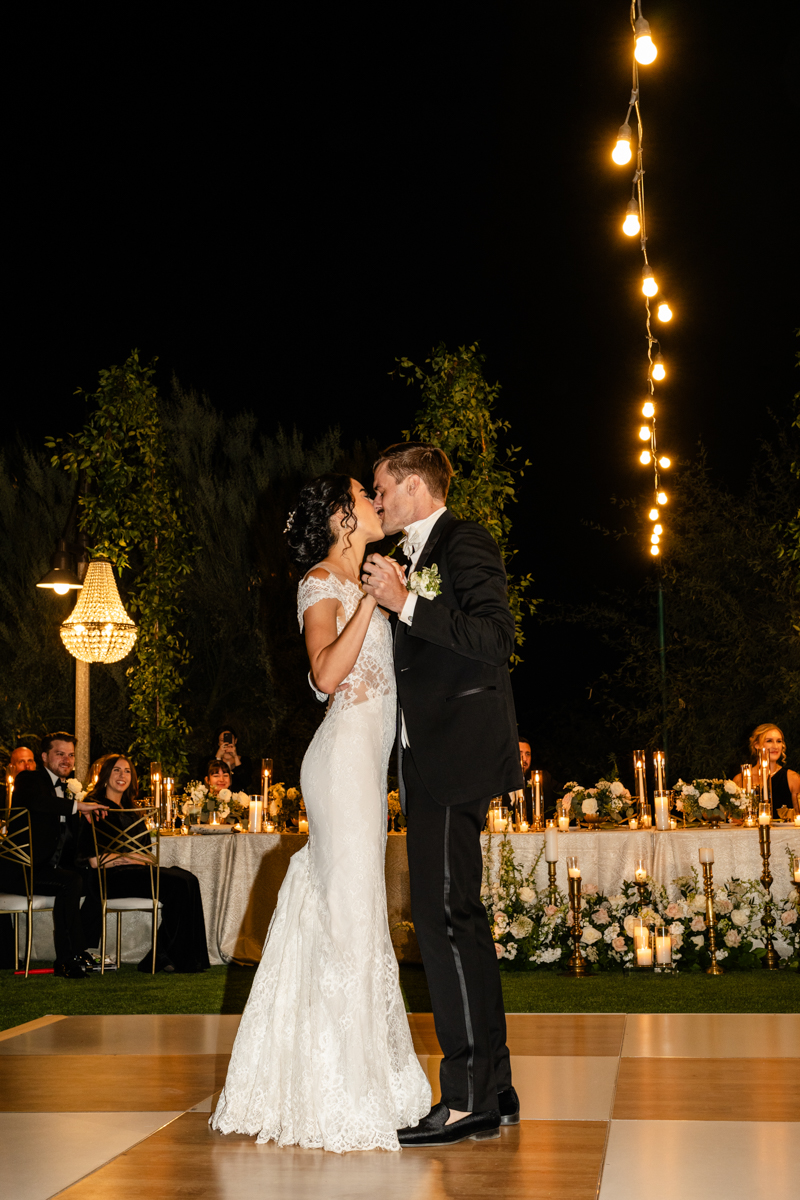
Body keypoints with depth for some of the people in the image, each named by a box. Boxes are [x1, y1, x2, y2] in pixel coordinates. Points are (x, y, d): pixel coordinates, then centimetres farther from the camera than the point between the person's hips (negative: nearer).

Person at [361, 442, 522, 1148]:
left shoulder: (464, 542, -5)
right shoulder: (418, 556, 23)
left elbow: (495, 637, -18)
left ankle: (471, 1099, -7)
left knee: (446, 913, -12)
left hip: (457, 753, -10)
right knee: (455, 917, 10)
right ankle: (492, 1092, 16)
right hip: (432, 759, 10)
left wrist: (404, 604, -17)